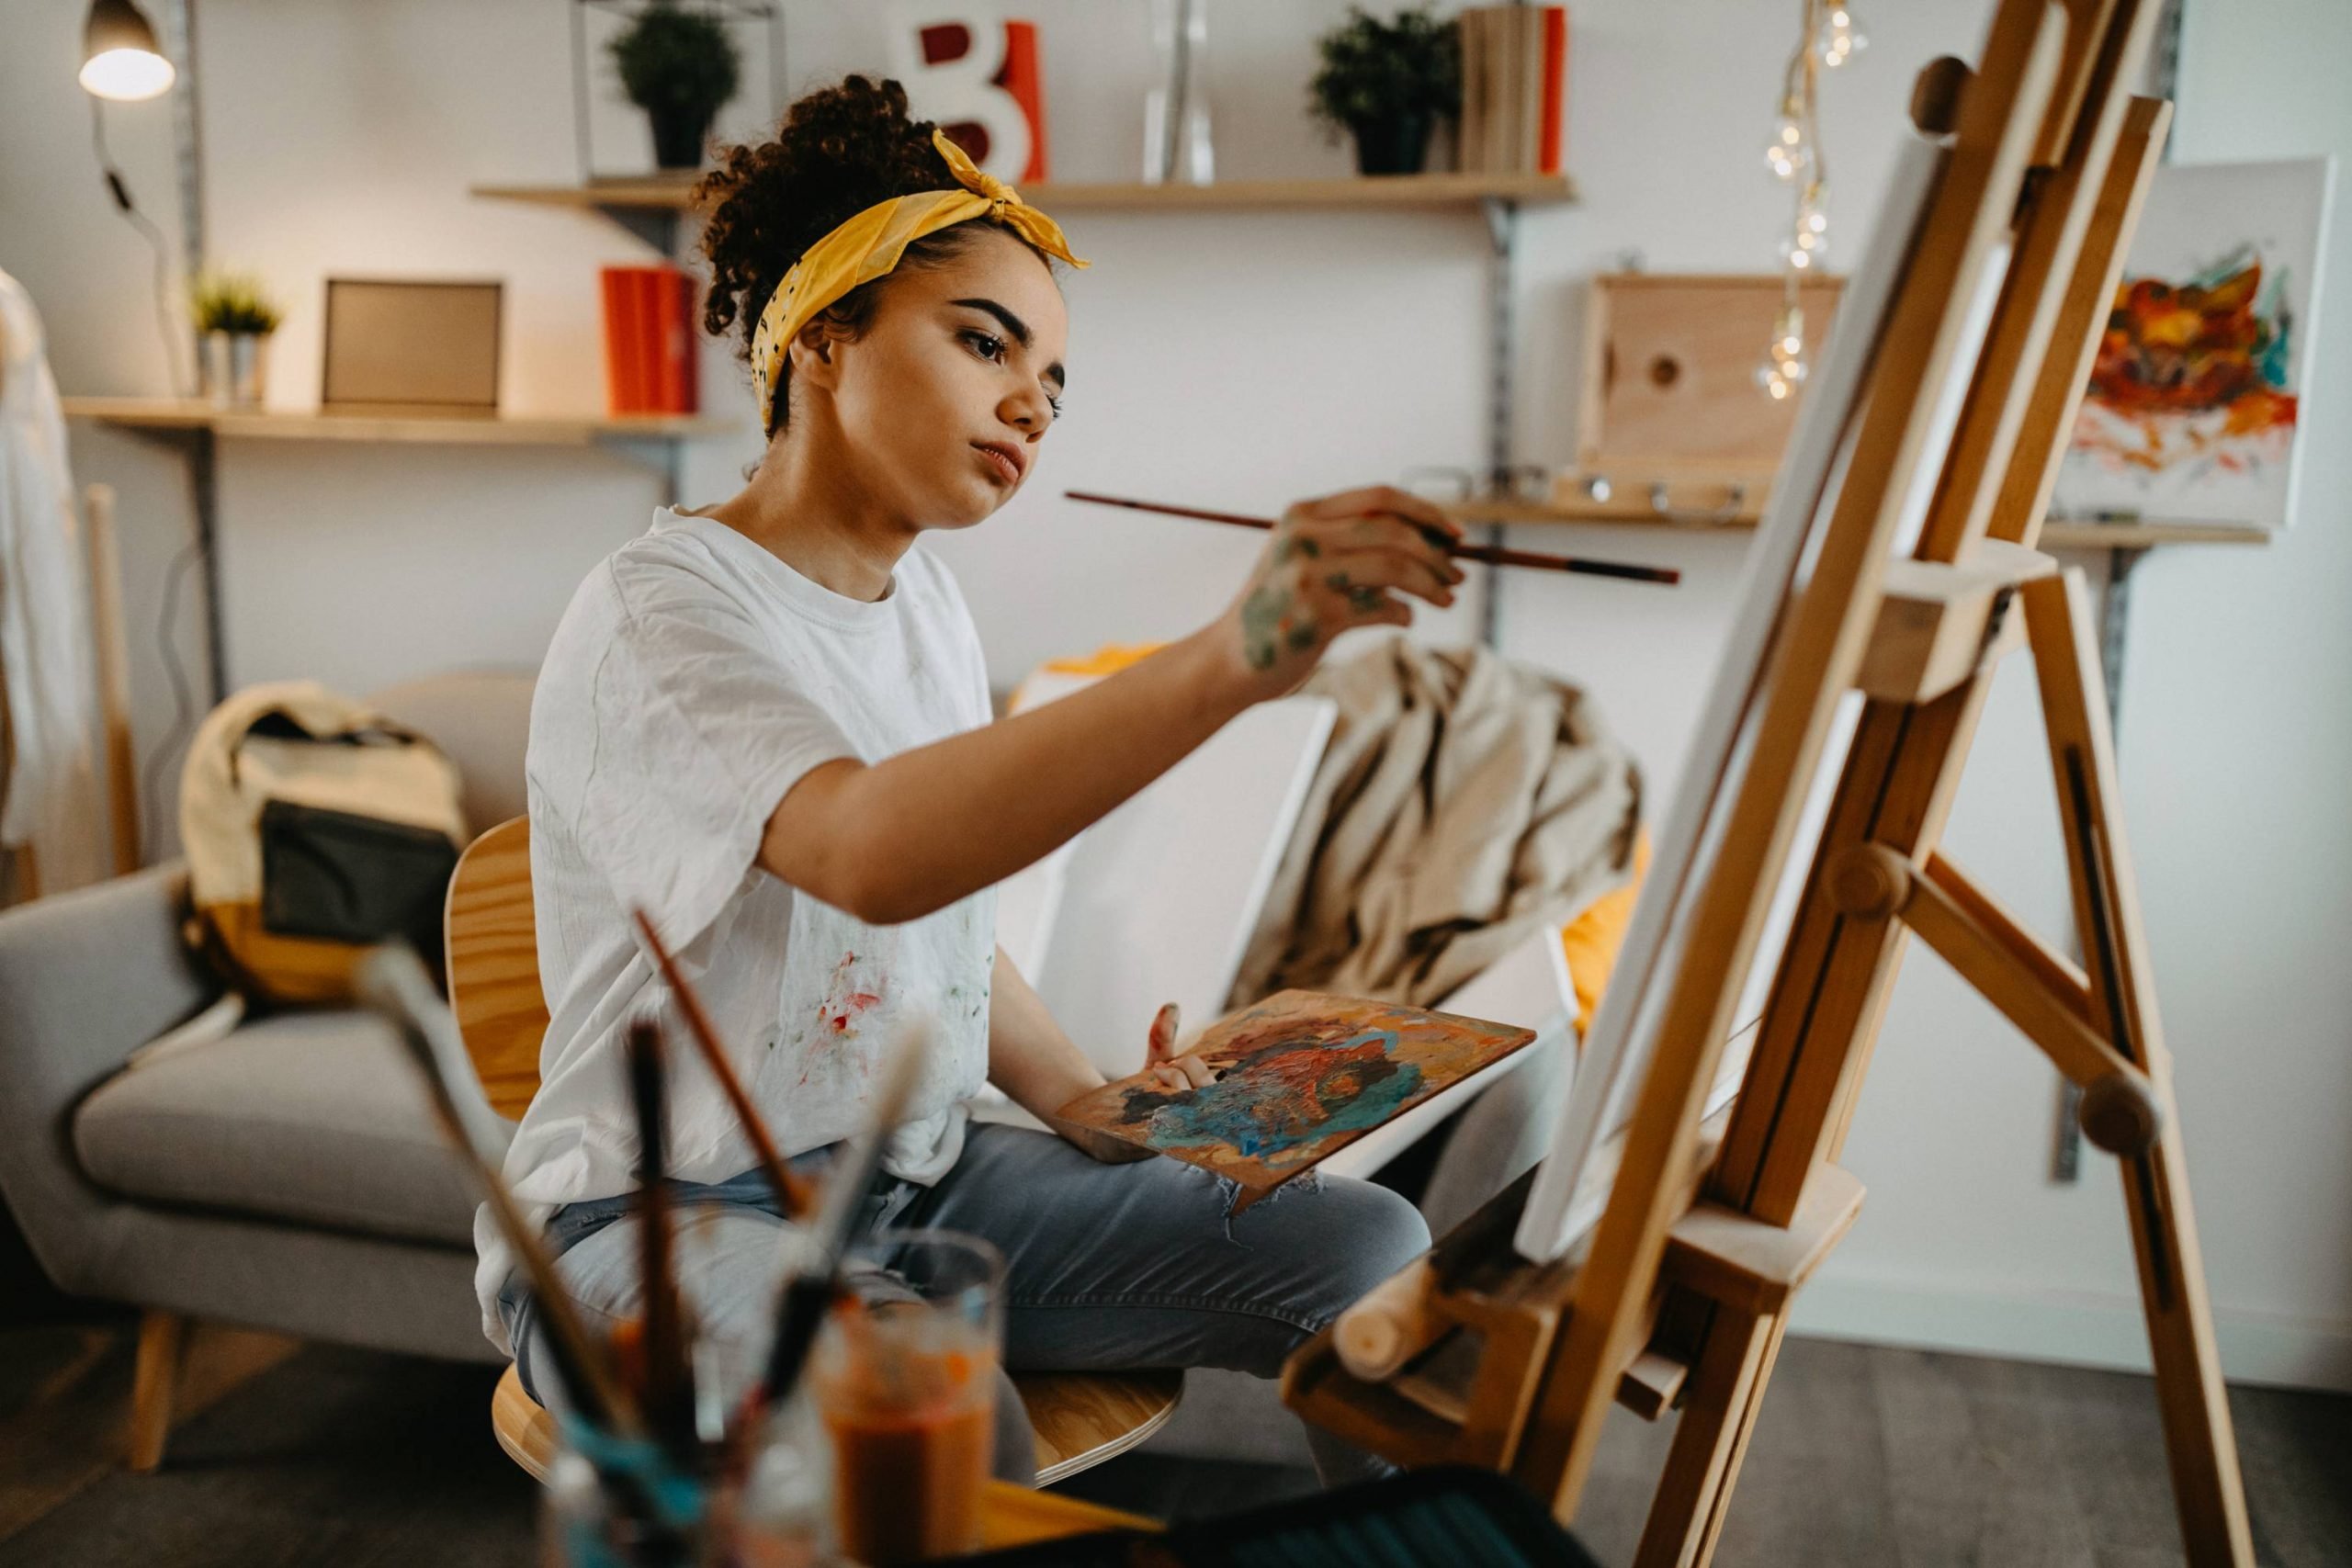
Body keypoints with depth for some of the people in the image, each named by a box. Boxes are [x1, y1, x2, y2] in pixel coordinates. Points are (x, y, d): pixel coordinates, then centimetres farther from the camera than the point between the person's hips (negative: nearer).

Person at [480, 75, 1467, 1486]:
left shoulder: (926, 604, 9)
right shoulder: (660, 613, -16)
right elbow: (873, 854, -38)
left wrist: (1082, 1105, 3)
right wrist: (1232, 659, -48)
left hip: (925, 1182, 7)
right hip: (666, 1220, -7)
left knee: (1367, 1247, -6)